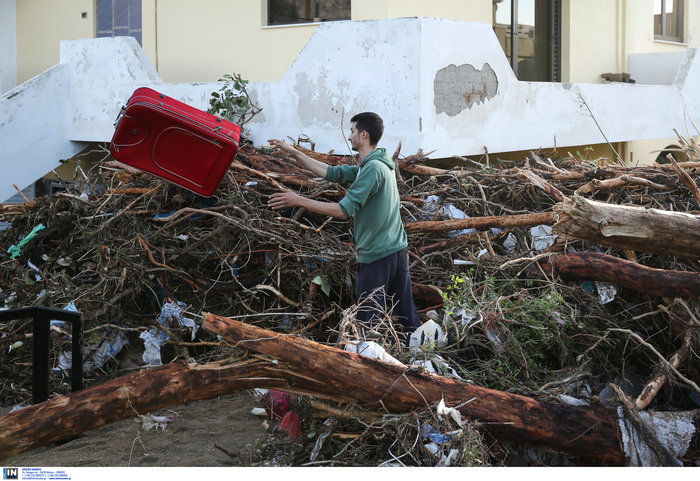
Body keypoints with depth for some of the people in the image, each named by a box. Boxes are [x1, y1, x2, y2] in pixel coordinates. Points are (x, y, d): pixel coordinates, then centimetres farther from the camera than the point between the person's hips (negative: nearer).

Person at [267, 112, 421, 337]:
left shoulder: (373, 168, -17)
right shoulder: (374, 165, 14)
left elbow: (344, 210, -22)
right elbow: (331, 173, 17)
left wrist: (298, 200, -18)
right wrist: (294, 153, 18)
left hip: (377, 256, -9)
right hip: (398, 251, 9)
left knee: (367, 323, -2)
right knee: (408, 317, 11)